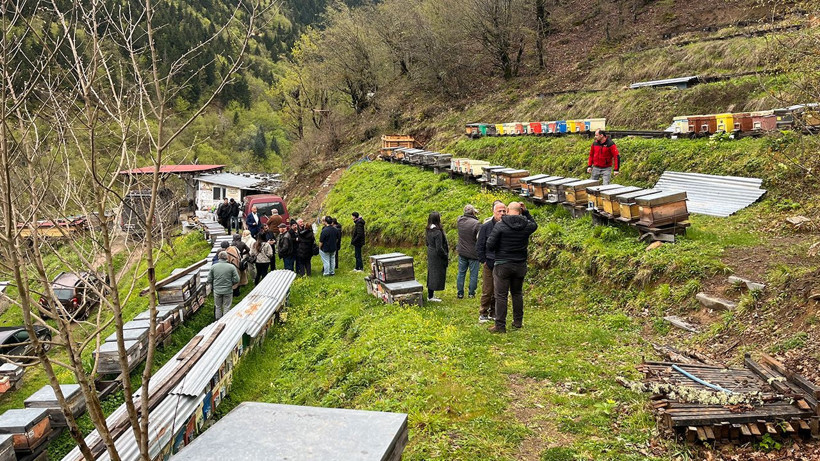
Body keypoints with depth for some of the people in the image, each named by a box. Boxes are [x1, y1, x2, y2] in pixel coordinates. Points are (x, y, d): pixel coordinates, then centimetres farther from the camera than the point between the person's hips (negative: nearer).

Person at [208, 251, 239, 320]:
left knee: (218, 307, 19)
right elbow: (236, 280, -11)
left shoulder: (213, 267, -8)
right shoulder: (232, 267, -14)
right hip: (228, 291, -2)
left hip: (217, 290, 2)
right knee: (226, 307, 12)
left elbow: (209, 279, -2)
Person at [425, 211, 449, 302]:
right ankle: (431, 296, 6)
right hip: (437, 257, -9)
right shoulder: (437, 232, -24)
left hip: (430, 254, 9)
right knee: (436, 274, 0)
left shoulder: (429, 230, 3)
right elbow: (439, 248, -24)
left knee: (431, 274, 17)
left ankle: (430, 294, 26)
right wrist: (445, 255, -9)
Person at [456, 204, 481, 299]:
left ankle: (460, 293, 19)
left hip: (462, 252, 5)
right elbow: (479, 238, -20)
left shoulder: (459, 220, -2)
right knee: (473, 274, 9)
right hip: (473, 253, -5)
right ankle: (471, 293, 16)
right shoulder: (476, 223, -19)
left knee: (461, 273, 14)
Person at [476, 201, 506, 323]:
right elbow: (479, 246, 2)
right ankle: (483, 314, 14)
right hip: (489, 264, -2)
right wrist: (483, 261, -2)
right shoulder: (486, 226, -4)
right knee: (487, 291, 2)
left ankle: (493, 313, 24)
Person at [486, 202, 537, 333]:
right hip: (520, 265, 4)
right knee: (517, 293, 18)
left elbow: (490, 246, -12)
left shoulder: (500, 225, -13)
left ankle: (500, 325, 0)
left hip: (502, 265, -4)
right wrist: (526, 212, 18)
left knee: (501, 295, -1)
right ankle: (518, 321, 26)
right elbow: (534, 225, 26)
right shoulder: (527, 226, -1)